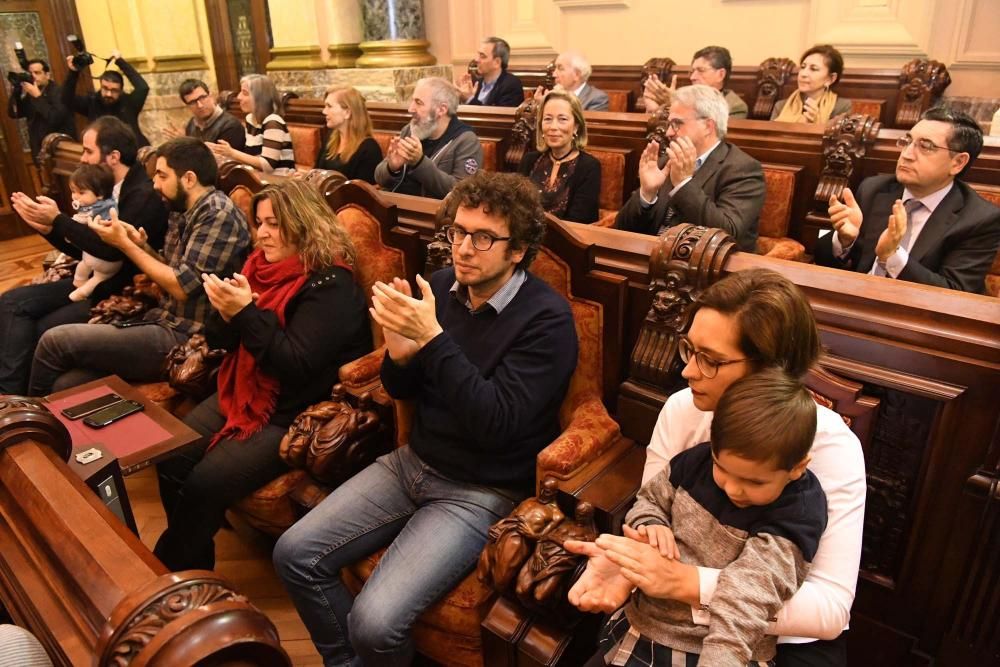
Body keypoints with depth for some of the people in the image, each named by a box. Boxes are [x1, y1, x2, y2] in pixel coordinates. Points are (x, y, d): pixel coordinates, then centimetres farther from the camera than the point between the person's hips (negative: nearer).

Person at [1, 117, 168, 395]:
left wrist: (59, 220, -19)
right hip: (93, 280, 9)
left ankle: (30, 395, 3)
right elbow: (83, 250, 14)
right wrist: (48, 228, -3)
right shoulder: (108, 186, 10)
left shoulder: (145, 195, -18)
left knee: (45, 329, -18)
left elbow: (113, 250, -26)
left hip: (121, 292, -9)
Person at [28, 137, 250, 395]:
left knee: (55, 341, -5)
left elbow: (182, 287, -18)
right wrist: (141, 243, 0)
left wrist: (124, 244, -9)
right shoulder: (183, 212, 13)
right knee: (66, 386, -4)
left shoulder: (218, 213, -15)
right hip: (165, 323, 8)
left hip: (184, 338, -8)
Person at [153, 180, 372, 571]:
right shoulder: (261, 264, 6)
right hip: (242, 394, 8)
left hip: (293, 415, -8)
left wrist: (246, 314, -27)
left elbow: (296, 366, -23)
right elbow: (218, 340, 9)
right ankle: (189, 561, 15)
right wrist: (225, 310, -13)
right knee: (170, 460, -5)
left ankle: (173, 574, 10)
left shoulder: (331, 285, -16)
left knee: (205, 483, -16)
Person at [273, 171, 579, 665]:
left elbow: (496, 423, -25)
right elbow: (401, 390, 7)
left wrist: (433, 338, -30)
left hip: (482, 492, -6)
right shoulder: (441, 286, 0)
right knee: (295, 554, -1)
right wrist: (399, 353, -17)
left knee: (375, 622, -19)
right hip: (413, 461, 6)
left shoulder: (546, 319, -18)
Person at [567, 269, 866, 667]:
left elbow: (831, 607, -25)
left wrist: (687, 582, -34)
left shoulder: (829, 445, -21)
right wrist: (622, 563, -29)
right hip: (681, 617, 2)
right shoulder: (681, 410, -12)